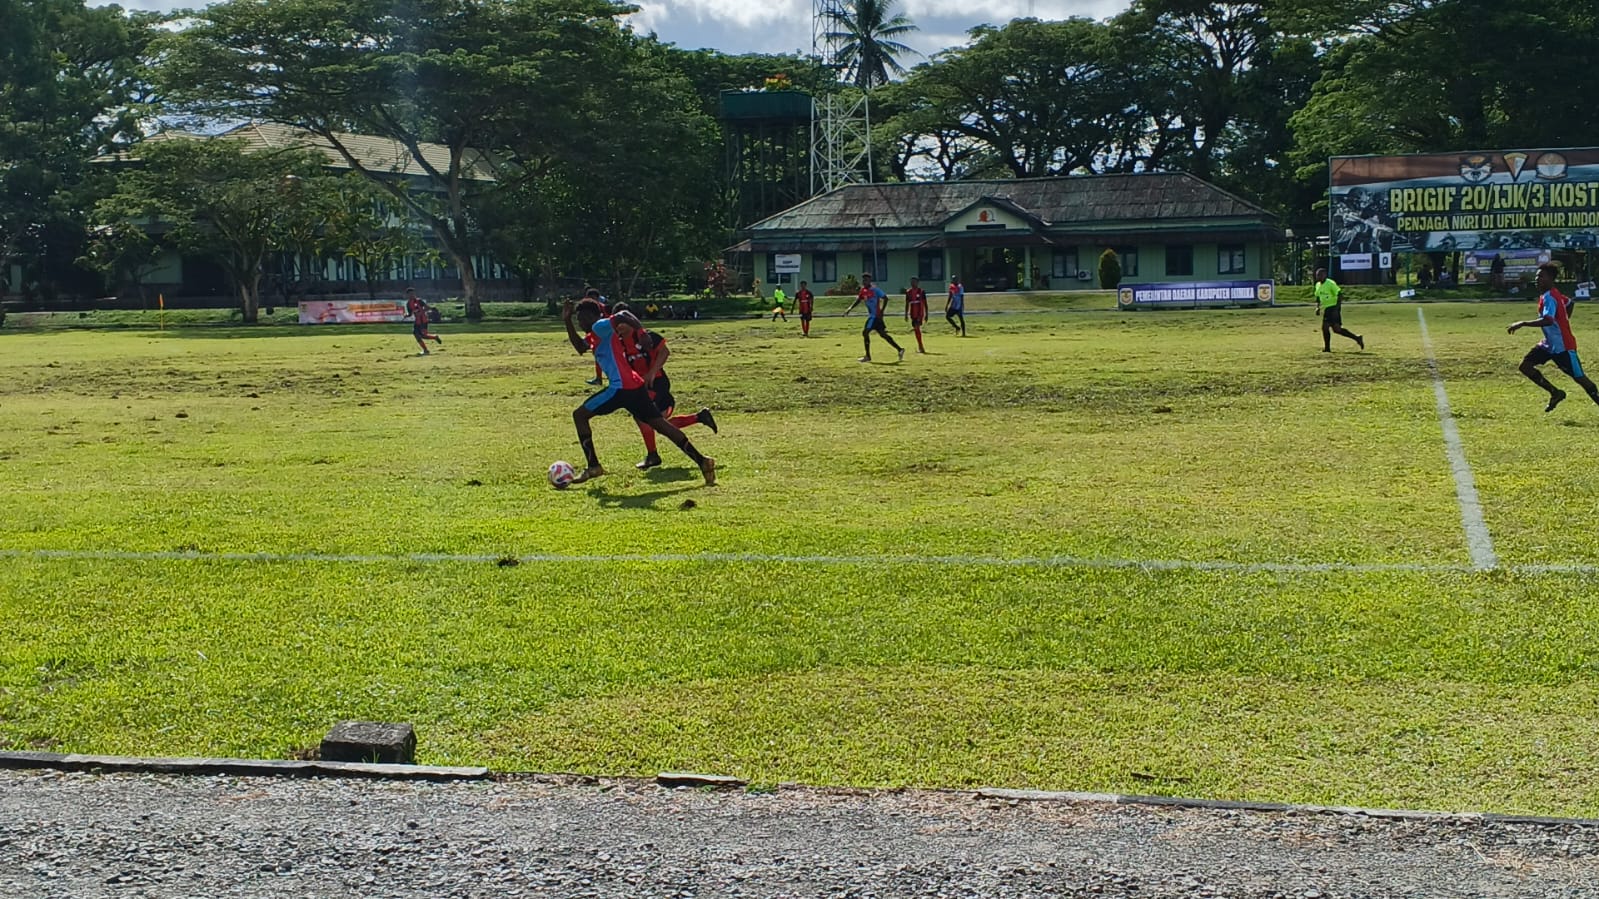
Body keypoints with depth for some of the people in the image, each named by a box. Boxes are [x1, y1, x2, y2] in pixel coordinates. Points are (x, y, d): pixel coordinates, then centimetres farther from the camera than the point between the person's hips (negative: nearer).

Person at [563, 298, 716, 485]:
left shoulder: (600, 326, -5)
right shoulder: (599, 333, 23)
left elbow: (622, 316, -21)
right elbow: (580, 347, 35)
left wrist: (641, 332, -30)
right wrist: (567, 321, 29)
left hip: (621, 387, -10)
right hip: (635, 386, 10)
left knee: (579, 414, 4)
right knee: (660, 423, 8)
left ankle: (593, 466, 0)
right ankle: (702, 461, 1)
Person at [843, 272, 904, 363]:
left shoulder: (875, 289, -14)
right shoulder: (863, 290, 10)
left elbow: (885, 298, -15)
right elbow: (858, 300, 17)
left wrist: (881, 311, -20)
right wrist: (850, 308, 3)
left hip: (875, 315, -9)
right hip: (871, 315, 9)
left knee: (865, 332, -10)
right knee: (883, 334, 11)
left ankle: (868, 356, -4)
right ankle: (899, 349, 17)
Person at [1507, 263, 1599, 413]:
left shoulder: (1549, 298, -22)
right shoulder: (1553, 294, 8)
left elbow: (1547, 320, -37)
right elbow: (1569, 303, 26)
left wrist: (1522, 324, -35)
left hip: (1562, 346, -10)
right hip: (1549, 344, 10)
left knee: (1579, 378, -3)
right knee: (1525, 366, 0)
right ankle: (1555, 393, 10)